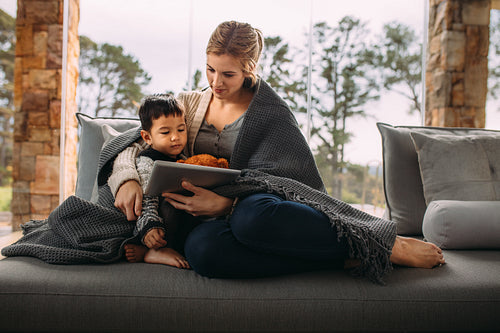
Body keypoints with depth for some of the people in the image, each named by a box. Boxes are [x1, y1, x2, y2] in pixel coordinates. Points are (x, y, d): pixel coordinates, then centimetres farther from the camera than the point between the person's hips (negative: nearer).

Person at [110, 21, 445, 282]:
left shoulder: (270, 110, 6)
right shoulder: (188, 103, 17)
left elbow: (300, 176, -5)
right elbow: (131, 144, 17)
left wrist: (226, 203, -20)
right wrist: (127, 179, -9)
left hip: (258, 202, -2)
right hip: (211, 216, 3)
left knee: (253, 216, -43)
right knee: (201, 247, -38)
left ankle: (387, 245, -28)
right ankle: (351, 252, -33)